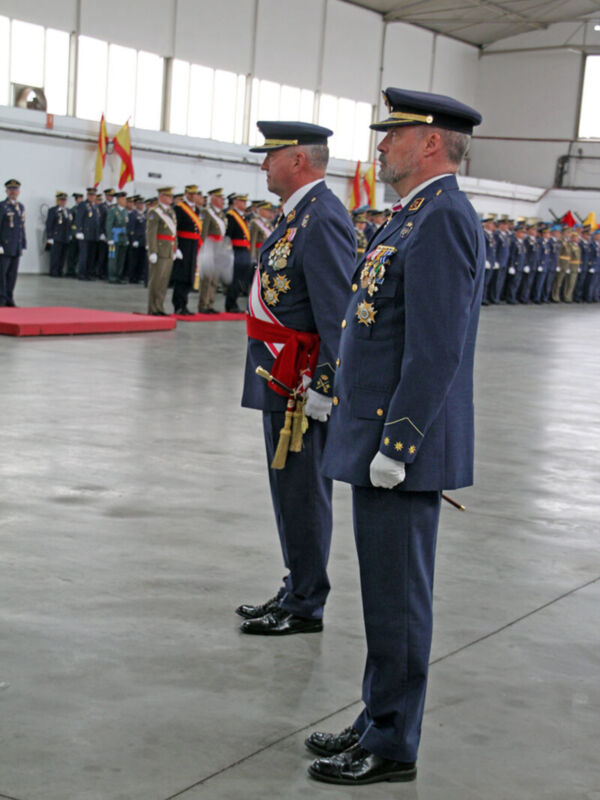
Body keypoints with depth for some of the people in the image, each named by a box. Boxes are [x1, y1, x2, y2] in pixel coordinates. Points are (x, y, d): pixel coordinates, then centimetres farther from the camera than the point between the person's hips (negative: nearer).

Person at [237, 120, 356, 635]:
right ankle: (296, 590, 29)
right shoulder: (298, 215, 16)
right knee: (289, 487, 17)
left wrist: (323, 388, -23)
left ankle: (306, 608, 9)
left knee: (303, 492, -1)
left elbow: (338, 312, -22)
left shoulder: (323, 218, -17)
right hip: (280, 379, 11)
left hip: (301, 383, -11)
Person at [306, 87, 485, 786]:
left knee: (397, 596, 0)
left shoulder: (443, 219, -17)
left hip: (405, 445, -10)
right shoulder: (417, 216, 16)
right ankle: (379, 721, 29)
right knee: (385, 591, 17)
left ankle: (392, 746, 12)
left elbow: (436, 349, -23)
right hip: (379, 438, 10)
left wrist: (396, 444, -22)